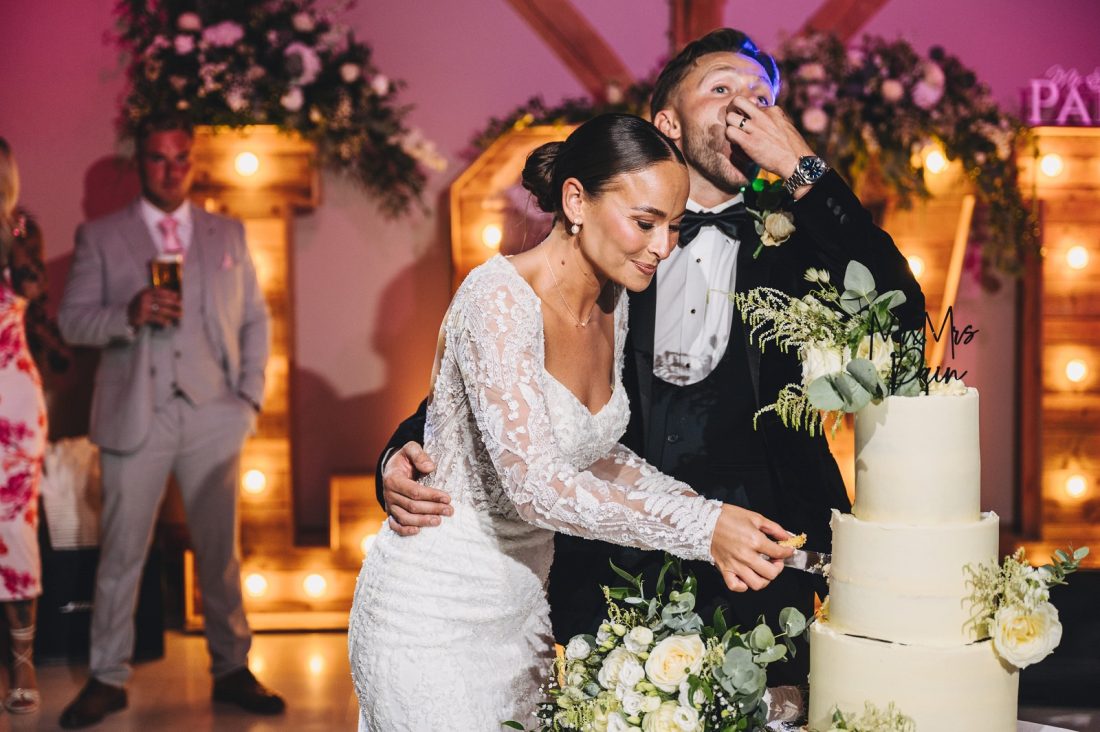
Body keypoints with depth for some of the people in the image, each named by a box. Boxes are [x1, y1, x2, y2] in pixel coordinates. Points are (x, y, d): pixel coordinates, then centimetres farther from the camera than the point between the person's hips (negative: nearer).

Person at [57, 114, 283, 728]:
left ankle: (232, 668, 16)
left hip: (212, 416, 2)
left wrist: (251, 394, 2)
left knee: (221, 551, 6)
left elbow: (255, 318, 14)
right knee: (122, 553, 2)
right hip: (135, 417, -1)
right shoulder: (100, 237, 7)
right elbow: (73, 320, 1)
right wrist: (128, 316, -18)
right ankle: (109, 678, 11)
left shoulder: (229, 235, 13)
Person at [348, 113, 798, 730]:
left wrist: (704, 510, -2)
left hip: (522, 604, 8)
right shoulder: (500, 297, -23)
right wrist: (699, 527, -33)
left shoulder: (613, 304, 2)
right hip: (435, 608, -8)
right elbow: (535, 482, -31)